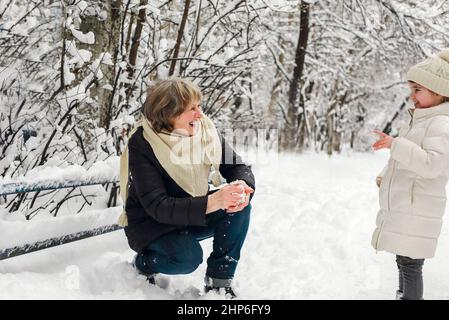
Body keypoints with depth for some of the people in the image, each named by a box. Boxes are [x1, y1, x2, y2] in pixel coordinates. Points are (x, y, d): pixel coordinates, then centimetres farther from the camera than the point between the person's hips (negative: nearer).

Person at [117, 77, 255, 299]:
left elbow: (238, 167, -7)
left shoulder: (204, 130, -11)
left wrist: (242, 187, -33)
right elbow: (157, 206, -32)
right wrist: (212, 202, -44)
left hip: (194, 214, 5)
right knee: (188, 257, -33)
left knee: (239, 204, -20)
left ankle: (219, 280, -10)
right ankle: (144, 263, 2)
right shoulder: (141, 144, -25)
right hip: (152, 223, -5)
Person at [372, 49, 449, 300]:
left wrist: (395, 144, -31)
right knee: (403, 260, 18)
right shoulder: (419, 121, 15)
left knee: (410, 262, -5)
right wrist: (385, 177, 18)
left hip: (418, 210, -9)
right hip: (401, 206, 9)